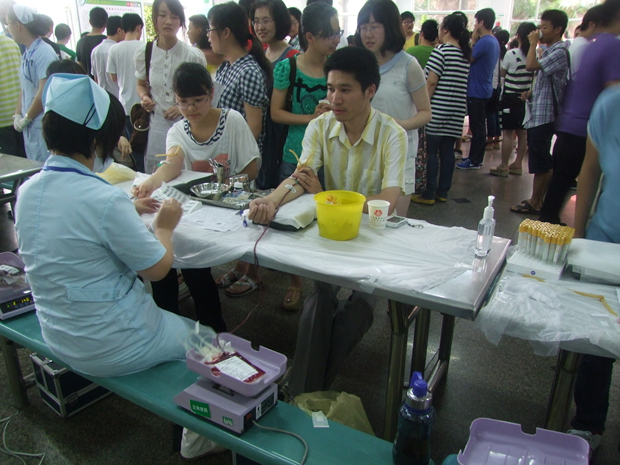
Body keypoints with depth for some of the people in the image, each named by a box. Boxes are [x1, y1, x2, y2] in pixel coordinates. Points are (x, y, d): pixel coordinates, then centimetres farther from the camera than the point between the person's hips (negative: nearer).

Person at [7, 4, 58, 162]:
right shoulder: (27, 54, 13)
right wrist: (18, 115, 6)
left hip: (43, 127, -8)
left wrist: (26, 119, -9)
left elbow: (45, 92, -18)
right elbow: (25, 89, 17)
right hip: (30, 126, 8)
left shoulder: (44, 52, -13)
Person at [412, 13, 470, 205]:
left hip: (438, 110, -7)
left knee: (431, 151, -2)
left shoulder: (441, 51, -9)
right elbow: (461, 84, 17)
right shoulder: (465, 54, 13)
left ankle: (429, 194, 1)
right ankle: (442, 191, 17)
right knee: (447, 151, 10)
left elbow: (431, 82, -13)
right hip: (457, 111, 7)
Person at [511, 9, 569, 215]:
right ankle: (537, 200, 22)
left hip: (544, 114, -10)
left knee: (541, 162, -3)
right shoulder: (549, 51, 16)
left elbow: (531, 65, -28)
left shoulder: (559, 52, -15)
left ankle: (535, 203, 4)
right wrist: (532, 92, 9)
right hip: (537, 113, 10)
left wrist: (533, 43, -13)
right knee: (542, 163, 14)